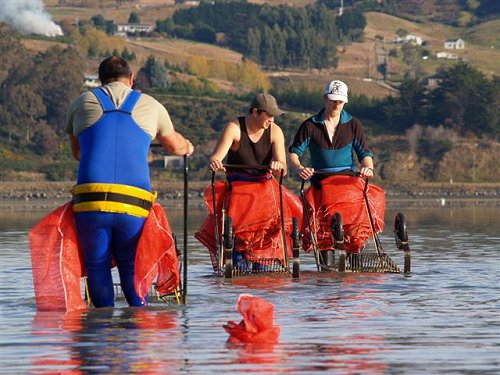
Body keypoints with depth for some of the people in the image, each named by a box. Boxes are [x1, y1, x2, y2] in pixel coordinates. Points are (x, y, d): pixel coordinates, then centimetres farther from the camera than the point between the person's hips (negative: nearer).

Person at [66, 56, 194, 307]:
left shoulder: (82, 103, 16)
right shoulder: (150, 105, 17)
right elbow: (175, 145, 35)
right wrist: (188, 147, 60)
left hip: (90, 200, 0)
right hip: (133, 205, 0)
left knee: (97, 268, 9)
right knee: (132, 267, 11)